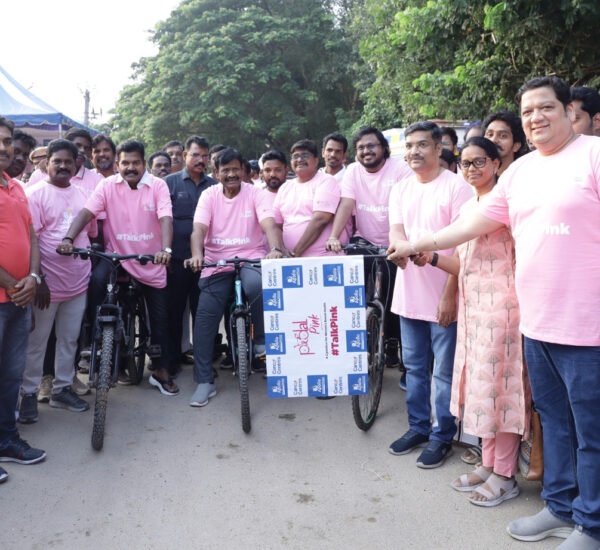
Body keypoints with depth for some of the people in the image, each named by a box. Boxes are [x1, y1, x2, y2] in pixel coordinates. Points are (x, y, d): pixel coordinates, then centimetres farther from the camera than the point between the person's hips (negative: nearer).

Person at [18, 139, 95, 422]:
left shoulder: (82, 194, 10)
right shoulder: (36, 193, -6)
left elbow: (92, 232, 18)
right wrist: (38, 280, -18)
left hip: (78, 283, 5)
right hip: (47, 284, -5)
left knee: (69, 340, 15)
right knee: (36, 343, 5)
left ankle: (62, 389, 29)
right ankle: (29, 394, 20)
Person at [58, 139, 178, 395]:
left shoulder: (157, 185, -7)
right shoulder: (108, 185, -3)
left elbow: (165, 218, -21)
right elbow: (87, 212, -15)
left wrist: (165, 249, -38)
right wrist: (68, 238, -32)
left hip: (151, 263, 0)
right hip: (117, 256, 0)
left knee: (159, 319, 7)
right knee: (97, 280, -32)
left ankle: (160, 371, 25)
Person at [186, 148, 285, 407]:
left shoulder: (255, 193, 3)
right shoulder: (209, 195, 7)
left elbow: (269, 223, -13)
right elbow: (199, 227, -7)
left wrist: (276, 248, -35)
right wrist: (197, 255, -28)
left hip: (251, 258, -2)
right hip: (216, 263, 2)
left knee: (257, 285, -36)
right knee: (204, 317, -7)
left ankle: (262, 341, -11)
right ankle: (204, 382, 3)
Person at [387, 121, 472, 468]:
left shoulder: (457, 187, -8)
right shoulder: (400, 190, 11)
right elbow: (395, 233, 2)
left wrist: (450, 294, -16)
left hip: (443, 297, -6)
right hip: (409, 294, 6)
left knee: (445, 372, 3)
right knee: (414, 367, 15)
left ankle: (443, 436, 18)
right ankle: (418, 428, 30)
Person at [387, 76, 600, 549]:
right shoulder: (519, 171, 15)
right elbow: (480, 221, 17)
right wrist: (421, 244, 17)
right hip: (536, 323, 7)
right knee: (554, 421, 18)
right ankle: (560, 508, 34)